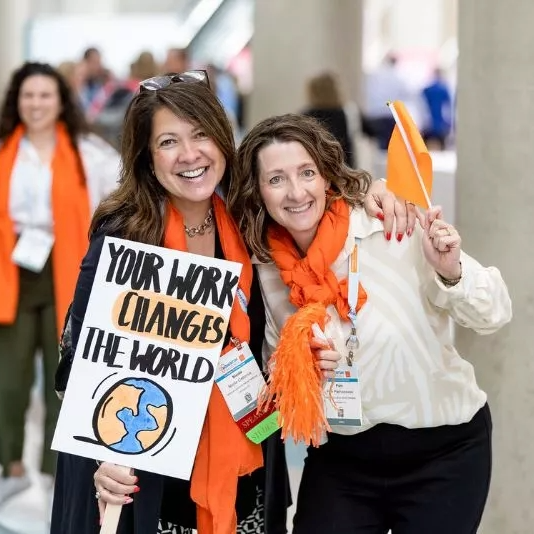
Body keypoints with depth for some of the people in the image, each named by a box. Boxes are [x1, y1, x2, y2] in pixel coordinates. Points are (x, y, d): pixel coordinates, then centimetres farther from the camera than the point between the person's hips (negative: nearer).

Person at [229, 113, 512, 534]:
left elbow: (494, 315, -12)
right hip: (341, 458, 3)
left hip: (443, 450, -3)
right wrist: (302, 368, -11)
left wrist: (451, 272, -30)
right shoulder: (265, 271, -4)